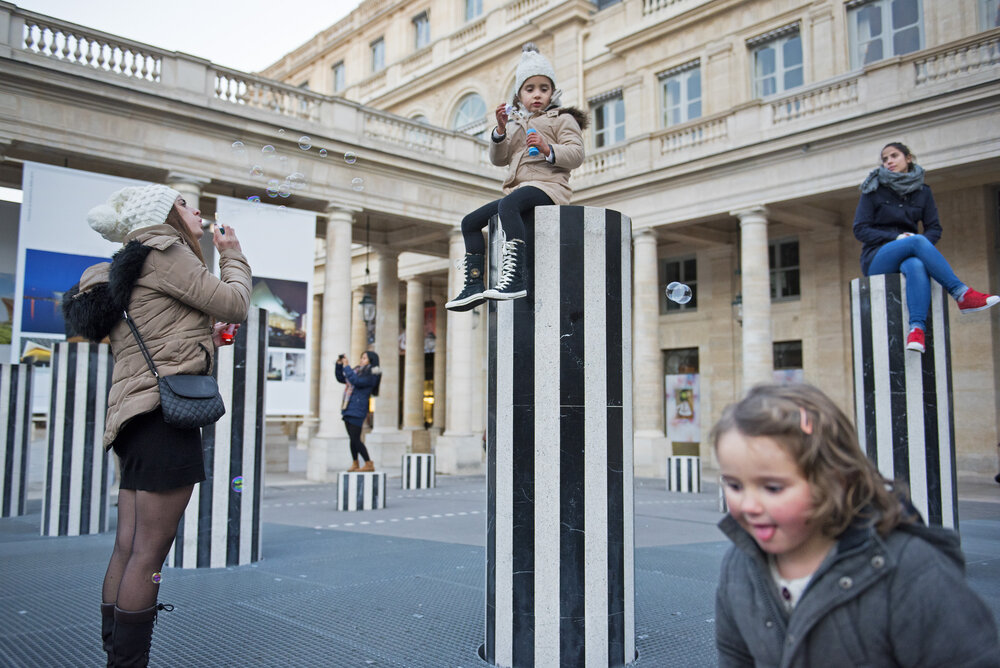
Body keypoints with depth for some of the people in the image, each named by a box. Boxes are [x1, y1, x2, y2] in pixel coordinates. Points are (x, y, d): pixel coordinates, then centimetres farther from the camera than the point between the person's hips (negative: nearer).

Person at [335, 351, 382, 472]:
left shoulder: (372, 374, -8)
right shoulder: (358, 370, 17)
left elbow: (356, 381, -22)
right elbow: (341, 379, 24)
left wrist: (346, 366, -15)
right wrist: (339, 365, 11)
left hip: (357, 409, -8)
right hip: (348, 408, 8)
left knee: (355, 438, -9)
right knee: (352, 438, 11)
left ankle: (369, 464, -1)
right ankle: (355, 464, 18)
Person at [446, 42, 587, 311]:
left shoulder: (562, 119, 8)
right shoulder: (517, 125, 27)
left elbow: (576, 154, -6)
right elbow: (499, 158, 19)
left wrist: (548, 150, -22)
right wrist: (501, 131, 3)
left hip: (547, 184, -8)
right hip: (517, 189, 8)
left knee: (508, 204, -38)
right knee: (470, 222, 2)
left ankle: (514, 278, -49)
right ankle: (475, 284, -3)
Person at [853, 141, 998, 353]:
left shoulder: (922, 192, 14)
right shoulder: (874, 190, 5)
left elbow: (934, 229, 11)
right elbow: (860, 230, -2)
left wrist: (924, 244, -12)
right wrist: (895, 238, -15)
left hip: (910, 256, 2)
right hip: (877, 259, -2)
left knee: (916, 266, -38)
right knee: (917, 240, -34)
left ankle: (917, 328, -53)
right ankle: (963, 294, -37)